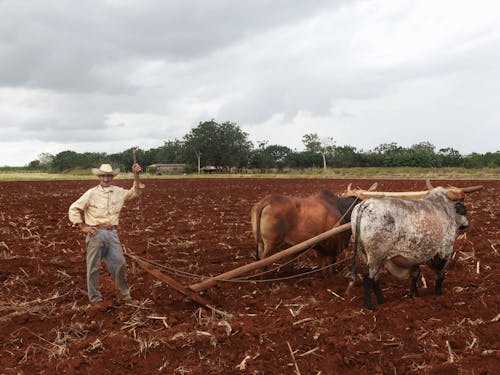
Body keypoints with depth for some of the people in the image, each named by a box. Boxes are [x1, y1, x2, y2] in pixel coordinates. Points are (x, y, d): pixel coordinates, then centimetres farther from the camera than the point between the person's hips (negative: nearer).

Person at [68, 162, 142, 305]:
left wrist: (136, 175, 11)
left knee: (119, 264, 2)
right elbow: (73, 209, -1)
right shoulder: (91, 193, -3)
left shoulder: (119, 192, 9)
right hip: (96, 233, -3)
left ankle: (123, 295, 19)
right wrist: (82, 227, -5)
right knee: (94, 267, 3)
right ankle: (95, 299, 14)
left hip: (112, 233, 3)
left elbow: (135, 192, 23)